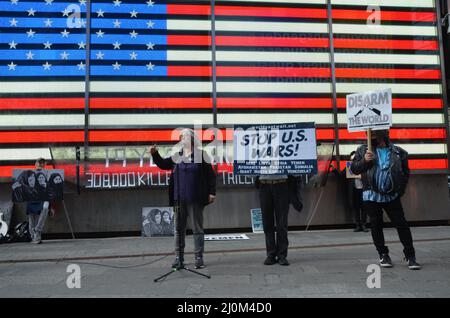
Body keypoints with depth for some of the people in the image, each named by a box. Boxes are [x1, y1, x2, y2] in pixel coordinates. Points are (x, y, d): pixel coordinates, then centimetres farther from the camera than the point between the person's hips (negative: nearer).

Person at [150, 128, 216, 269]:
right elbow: (163, 164, 17)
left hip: (195, 199, -4)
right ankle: (179, 258, 21)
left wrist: (211, 192, -8)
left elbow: (210, 174, -3)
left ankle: (199, 257, 14)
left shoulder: (200, 155, -2)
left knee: (197, 229, 4)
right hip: (179, 199, 4)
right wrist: (155, 154, 1)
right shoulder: (176, 156, 8)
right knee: (179, 229, 10)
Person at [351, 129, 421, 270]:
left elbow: (405, 173, 12)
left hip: (392, 196, 0)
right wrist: (364, 161, -16)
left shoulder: (398, 152, 3)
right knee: (376, 226, 7)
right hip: (371, 196, 0)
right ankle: (383, 254, 21)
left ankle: (410, 256, 12)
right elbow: (354, 168, 2)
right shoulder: (363, 150, 4)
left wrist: (400, 190, 6)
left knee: (402, 224, 1)